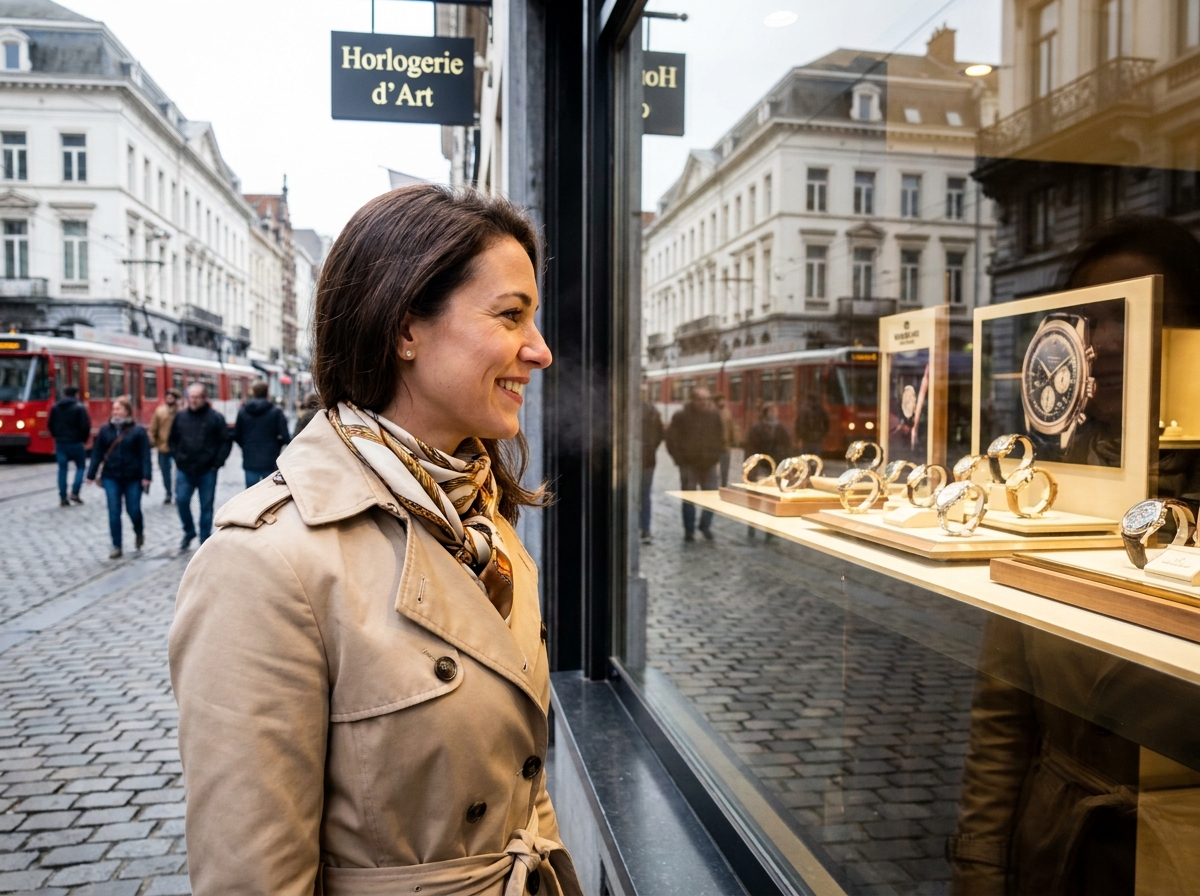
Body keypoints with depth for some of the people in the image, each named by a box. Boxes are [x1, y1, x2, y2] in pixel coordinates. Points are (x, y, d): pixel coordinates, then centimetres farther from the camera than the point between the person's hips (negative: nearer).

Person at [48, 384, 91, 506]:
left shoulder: (55, 407, 7)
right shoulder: (79, 407, -9)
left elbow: (50, 424, 10)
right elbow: (86, 425, -14)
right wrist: (84, 439, 1)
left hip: (60, 442, 4)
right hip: (75, 442, -4)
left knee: (62, 469, 6)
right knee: (80, 466, 11)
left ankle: (63, 498, 4)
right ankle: (75, 492, -2)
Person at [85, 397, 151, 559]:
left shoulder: (138, 430, -4)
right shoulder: (105, 429, 4)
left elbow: (145, 455, -8)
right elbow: (97, 453, 6)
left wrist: (146, 476, -15)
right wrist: (91, 475, 5)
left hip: (133, 477, -2)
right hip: (111, 477, 2)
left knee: (133, 509, 2)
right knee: (114, 512, 0)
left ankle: (139, 533, 33)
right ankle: (116, 547, 7)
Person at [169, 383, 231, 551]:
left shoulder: (215, 417, -5)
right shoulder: (180, 417, 5)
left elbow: (225, 442, -3)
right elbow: (172, 440, 15)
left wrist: (217, 463, -8)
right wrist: (178, 458, 5)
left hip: (207, 471, -2)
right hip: (184, 470, 3)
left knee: (206, 506, 5)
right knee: (181, 501, -1)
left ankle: (205, 541, 15)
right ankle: (189, 532, 23)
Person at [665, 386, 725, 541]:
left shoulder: (714, 416, 6)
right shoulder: (681, 416, -4)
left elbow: (720, 438, 14)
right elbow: (672, 439, -4)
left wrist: (715, 455, 4)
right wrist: (680, 459, -8)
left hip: (709, 464, 3)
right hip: (688, 464, -3)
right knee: (688, 499, 2)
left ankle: (705, 526, 23)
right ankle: (689, 530, 11)